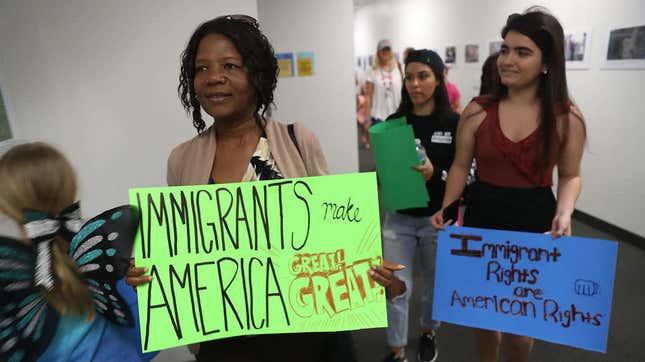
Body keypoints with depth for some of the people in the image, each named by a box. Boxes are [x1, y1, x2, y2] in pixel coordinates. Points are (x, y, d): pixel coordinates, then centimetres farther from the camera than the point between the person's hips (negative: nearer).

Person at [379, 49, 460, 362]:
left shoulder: (454, 123, -8)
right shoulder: (394, 122, -1)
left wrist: (435, 173, -25)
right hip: (398, 218, 1)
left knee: (434, 284, 18)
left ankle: (428, 332, 47)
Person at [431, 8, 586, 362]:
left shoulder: (567, 118, -6)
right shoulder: (477, 110, -6)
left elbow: (570, 175, 4)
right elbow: (461, 165, 2)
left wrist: (564, 213, -15)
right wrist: (446, 208, -11)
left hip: (535, 221, -1)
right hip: (481, 217, 1)